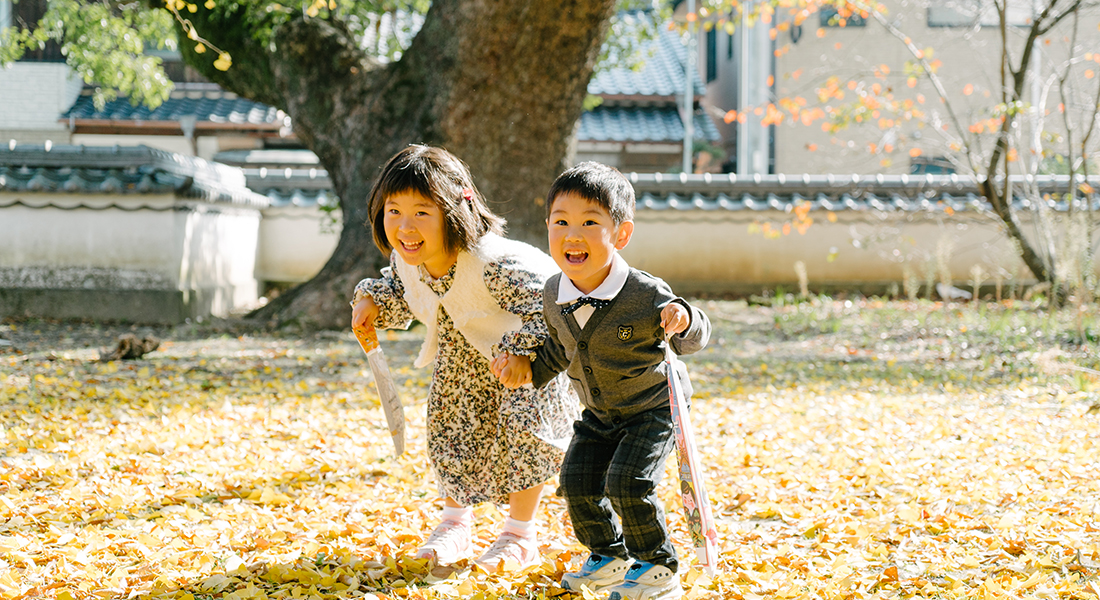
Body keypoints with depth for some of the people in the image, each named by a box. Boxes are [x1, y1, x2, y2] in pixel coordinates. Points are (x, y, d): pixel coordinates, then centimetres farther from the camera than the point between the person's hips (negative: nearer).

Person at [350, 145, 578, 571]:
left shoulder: (495, 264, -44)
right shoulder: (406, 260, -21)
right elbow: (399, 293, 4)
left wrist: (518, 353, -49)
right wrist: (372, 301, -14)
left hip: (533, 344, -6)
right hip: (464, 352, 6)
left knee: (523, 427, -13)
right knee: (451, 424, 7)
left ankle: (521, 536, 5)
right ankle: (455, 525, 26)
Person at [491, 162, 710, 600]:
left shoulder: (646, 295, -27)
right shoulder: (553, 296, -9)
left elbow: (693, 340, -16)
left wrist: (683, 320, -37)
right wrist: (529, 367, -4)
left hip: (654, 406, -6)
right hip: (599, 414, 6)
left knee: (627, 482, -18)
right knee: (578, 481, -1)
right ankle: (609, 557, 24)